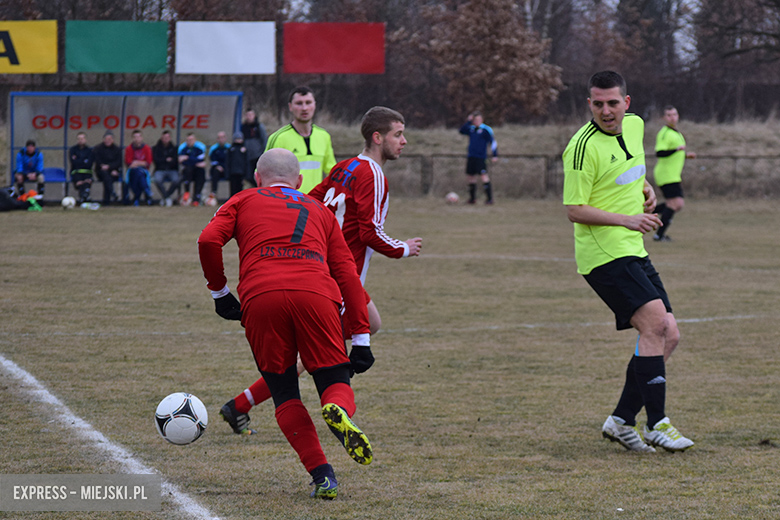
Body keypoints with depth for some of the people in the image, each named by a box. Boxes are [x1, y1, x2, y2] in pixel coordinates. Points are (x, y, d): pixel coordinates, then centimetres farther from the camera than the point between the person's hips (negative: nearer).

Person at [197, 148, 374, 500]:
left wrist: (219, 292, 20)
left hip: (260, 299, -1)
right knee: (336, 386, 9)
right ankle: (339, 412, -29)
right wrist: (361, 336, 19)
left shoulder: (244, 201, 27)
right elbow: (346, 272, 21)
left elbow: (209, 240, 7)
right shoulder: (319, 210, 31)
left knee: (284, 394, 12)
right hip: (316, 295, 1)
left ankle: (321, 475, -6)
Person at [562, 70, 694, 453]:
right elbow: (574, 210, -15)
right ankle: (657, 424, -18)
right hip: (604, 253, -9)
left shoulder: (635, 125, 8)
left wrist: (645, 186, 10)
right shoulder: (583, 146, -16)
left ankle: (621, 420, 10)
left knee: (668, 336, 4)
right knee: (655, 321, -22)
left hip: (633, 250, 9)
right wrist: (627, 220, -21)